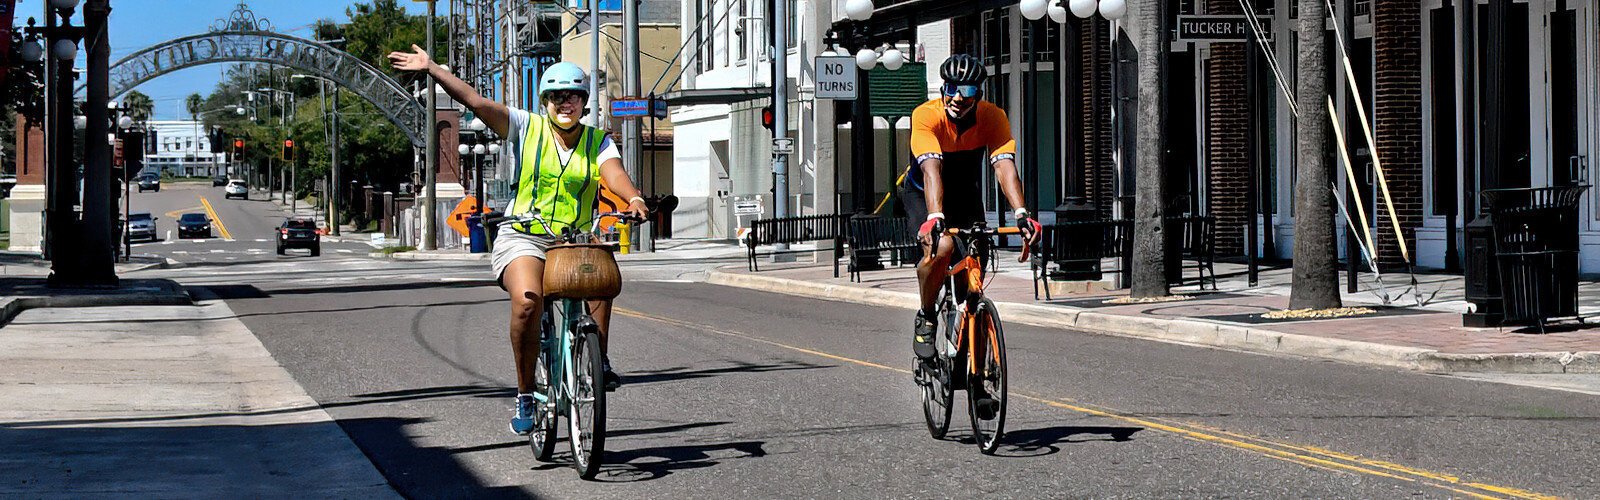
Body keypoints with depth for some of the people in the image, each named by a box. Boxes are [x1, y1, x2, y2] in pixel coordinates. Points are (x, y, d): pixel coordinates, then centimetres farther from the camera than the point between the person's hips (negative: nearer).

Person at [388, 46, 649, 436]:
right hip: (523, 236, -2)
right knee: (527, 300, -29)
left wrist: (633, 199, -36)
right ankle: (525, 395, -13)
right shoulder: (526, 128, 1)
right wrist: (430, 68, -15)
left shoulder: (597, 141, 6)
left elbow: (614, 173, -14)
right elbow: (476, 102, -7)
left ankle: (599, 361, -18)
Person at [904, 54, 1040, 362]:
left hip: (966, 195, 3)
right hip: (923, 194, -3)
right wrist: (935, 216, -57)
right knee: (940, 248, -30)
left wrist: (1021, 214, -50)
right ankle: (926, 319, -5)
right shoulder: (926, 116, -29)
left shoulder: (993, 117, -22)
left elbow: (1004, 166, -34)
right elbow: (932, 169, -42)